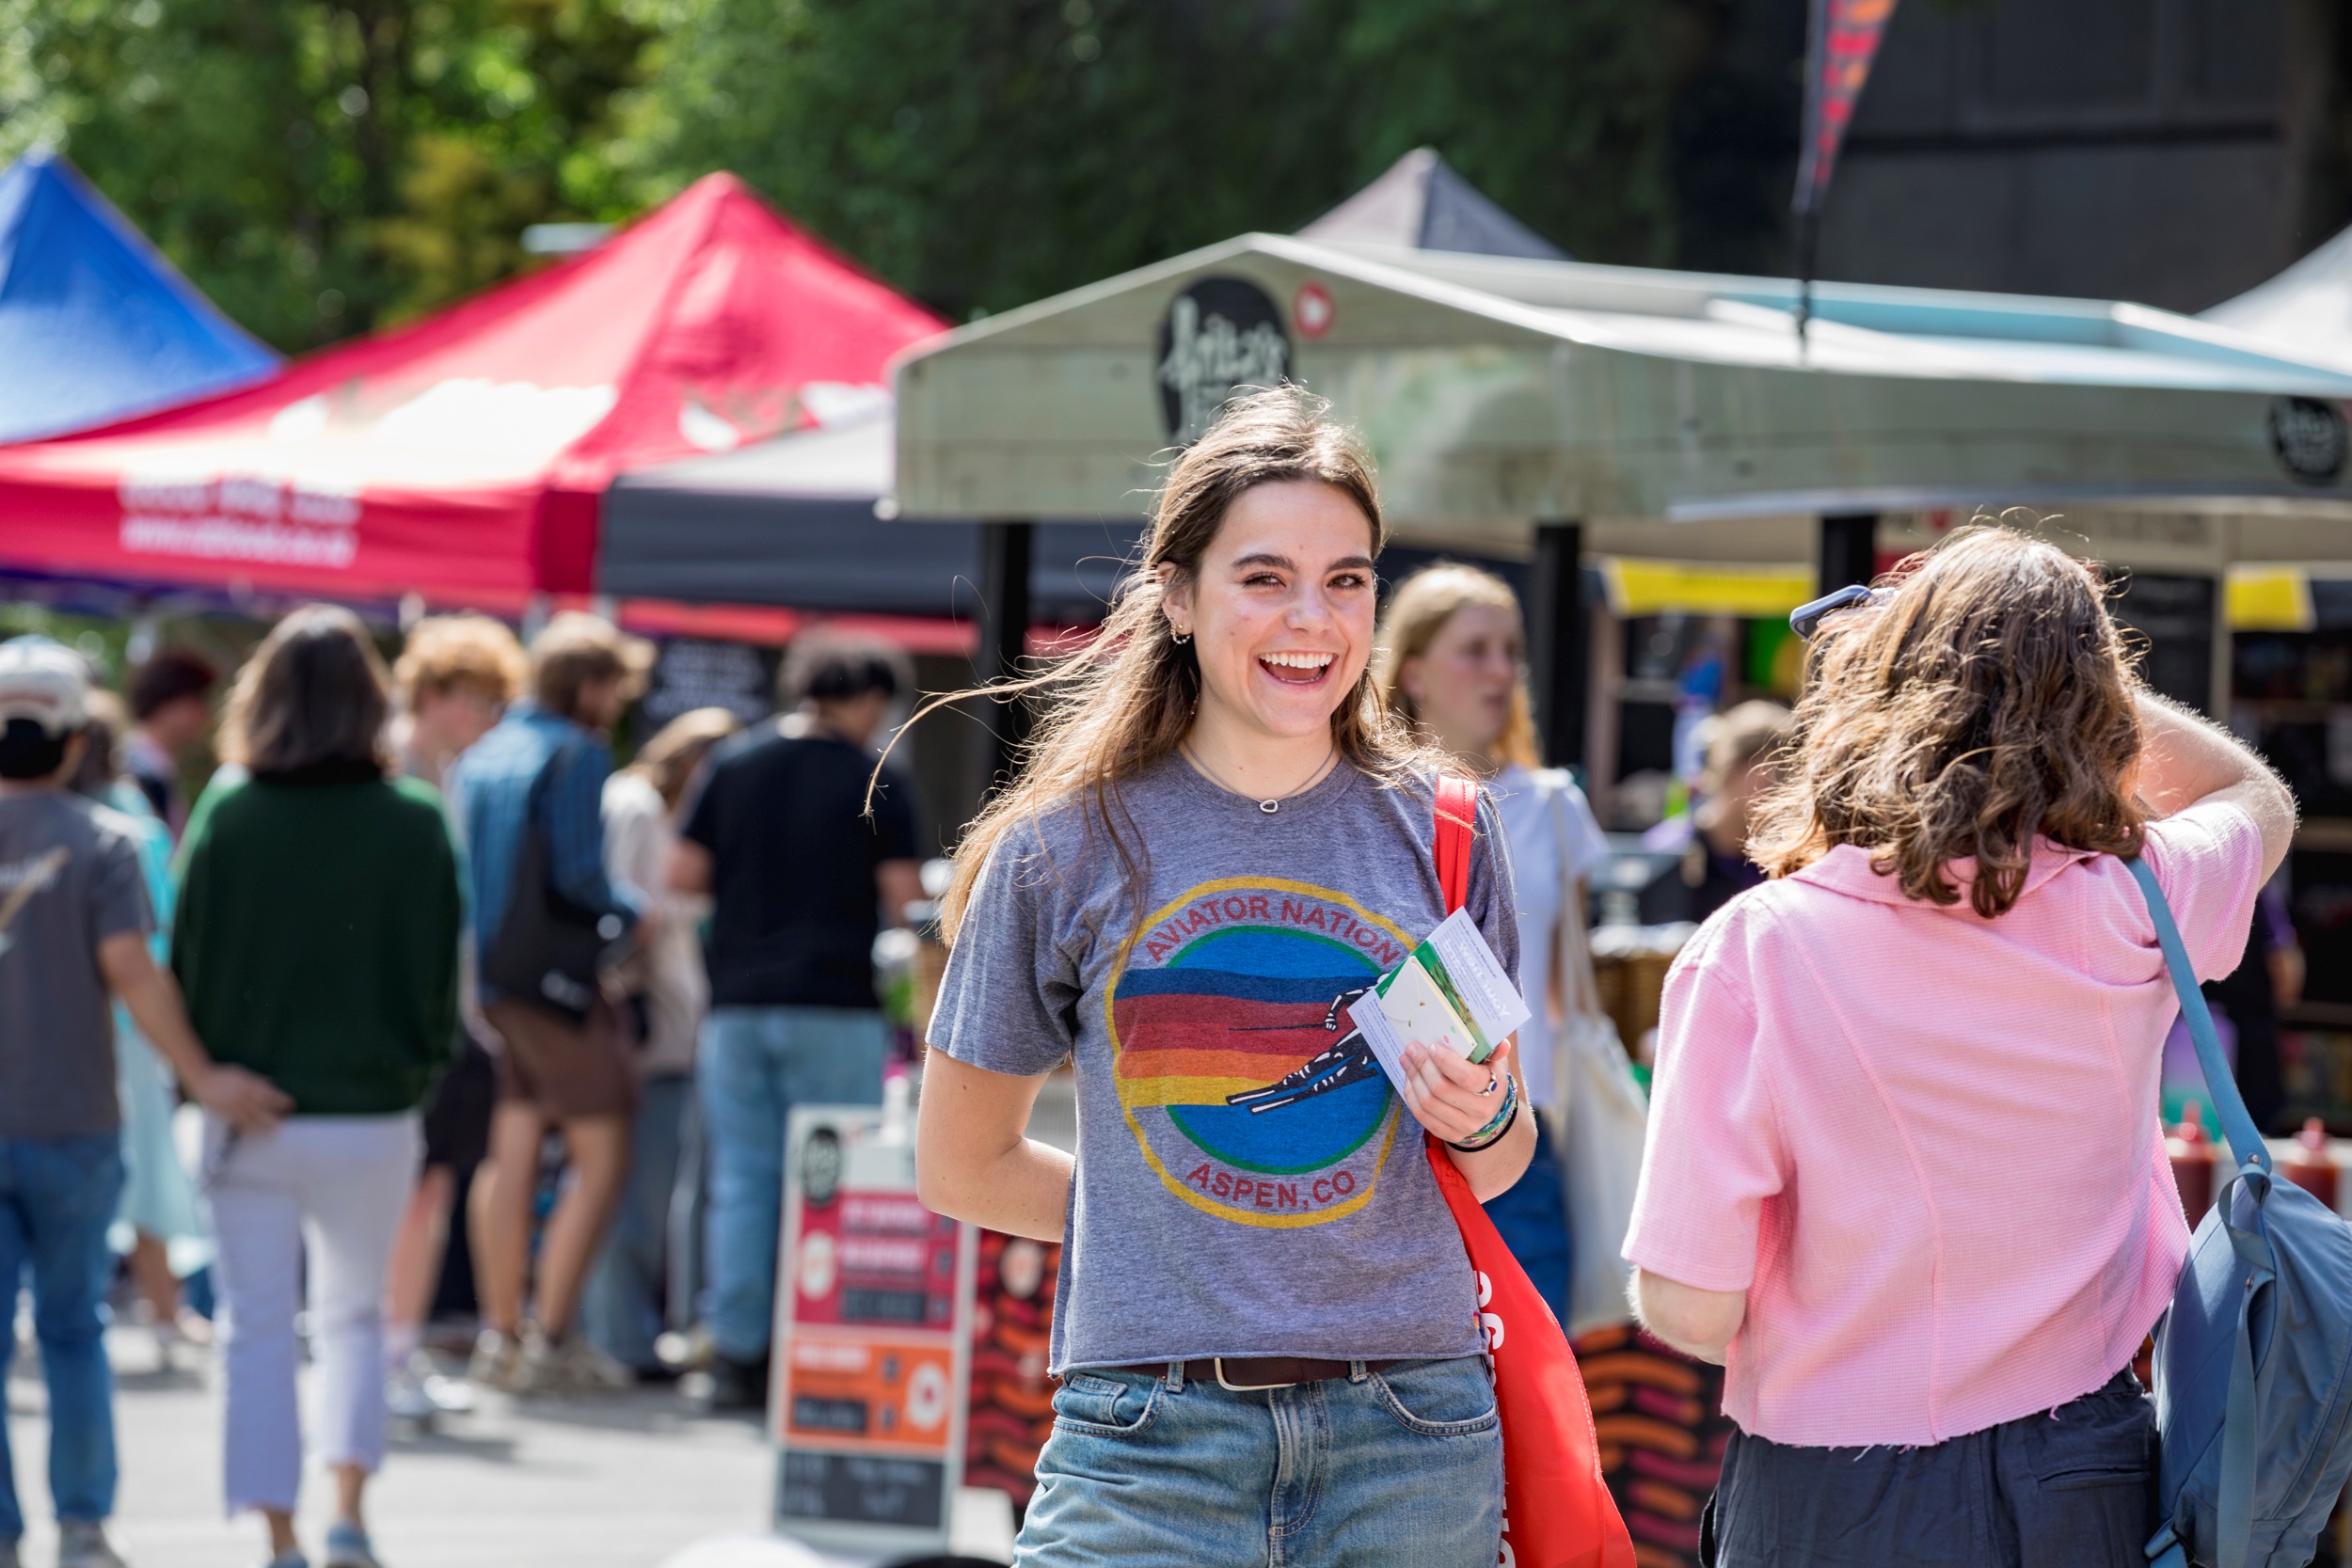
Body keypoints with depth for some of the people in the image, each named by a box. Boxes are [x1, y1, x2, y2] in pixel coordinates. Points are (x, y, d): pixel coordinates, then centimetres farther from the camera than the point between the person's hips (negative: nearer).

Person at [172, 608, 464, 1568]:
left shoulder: (226, 814, -8)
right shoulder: (414, 823, -7)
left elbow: (185, 960, -3)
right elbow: (442, 977, -1)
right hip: (372, 1114, 1)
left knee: (258, 1329, 8)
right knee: (354, 1316, 18)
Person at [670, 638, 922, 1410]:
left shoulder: (733, 765, 5)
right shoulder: (877, 782, -4)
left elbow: (684, 874, 4)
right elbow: (903, 900, -7)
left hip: (738, 1000, 3)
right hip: (835, 1001, -3)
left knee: (743, 1180, 6)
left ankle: (736, 1356, 4)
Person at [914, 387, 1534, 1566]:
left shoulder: (1438, 833, 7)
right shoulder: (1067, 844, 2)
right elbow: (961, 1168, 11)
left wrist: (1482, 1119, -5)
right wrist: (1162, 1230, 4)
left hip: (1412, 1440, 2)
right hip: (1152, 1438, -1)